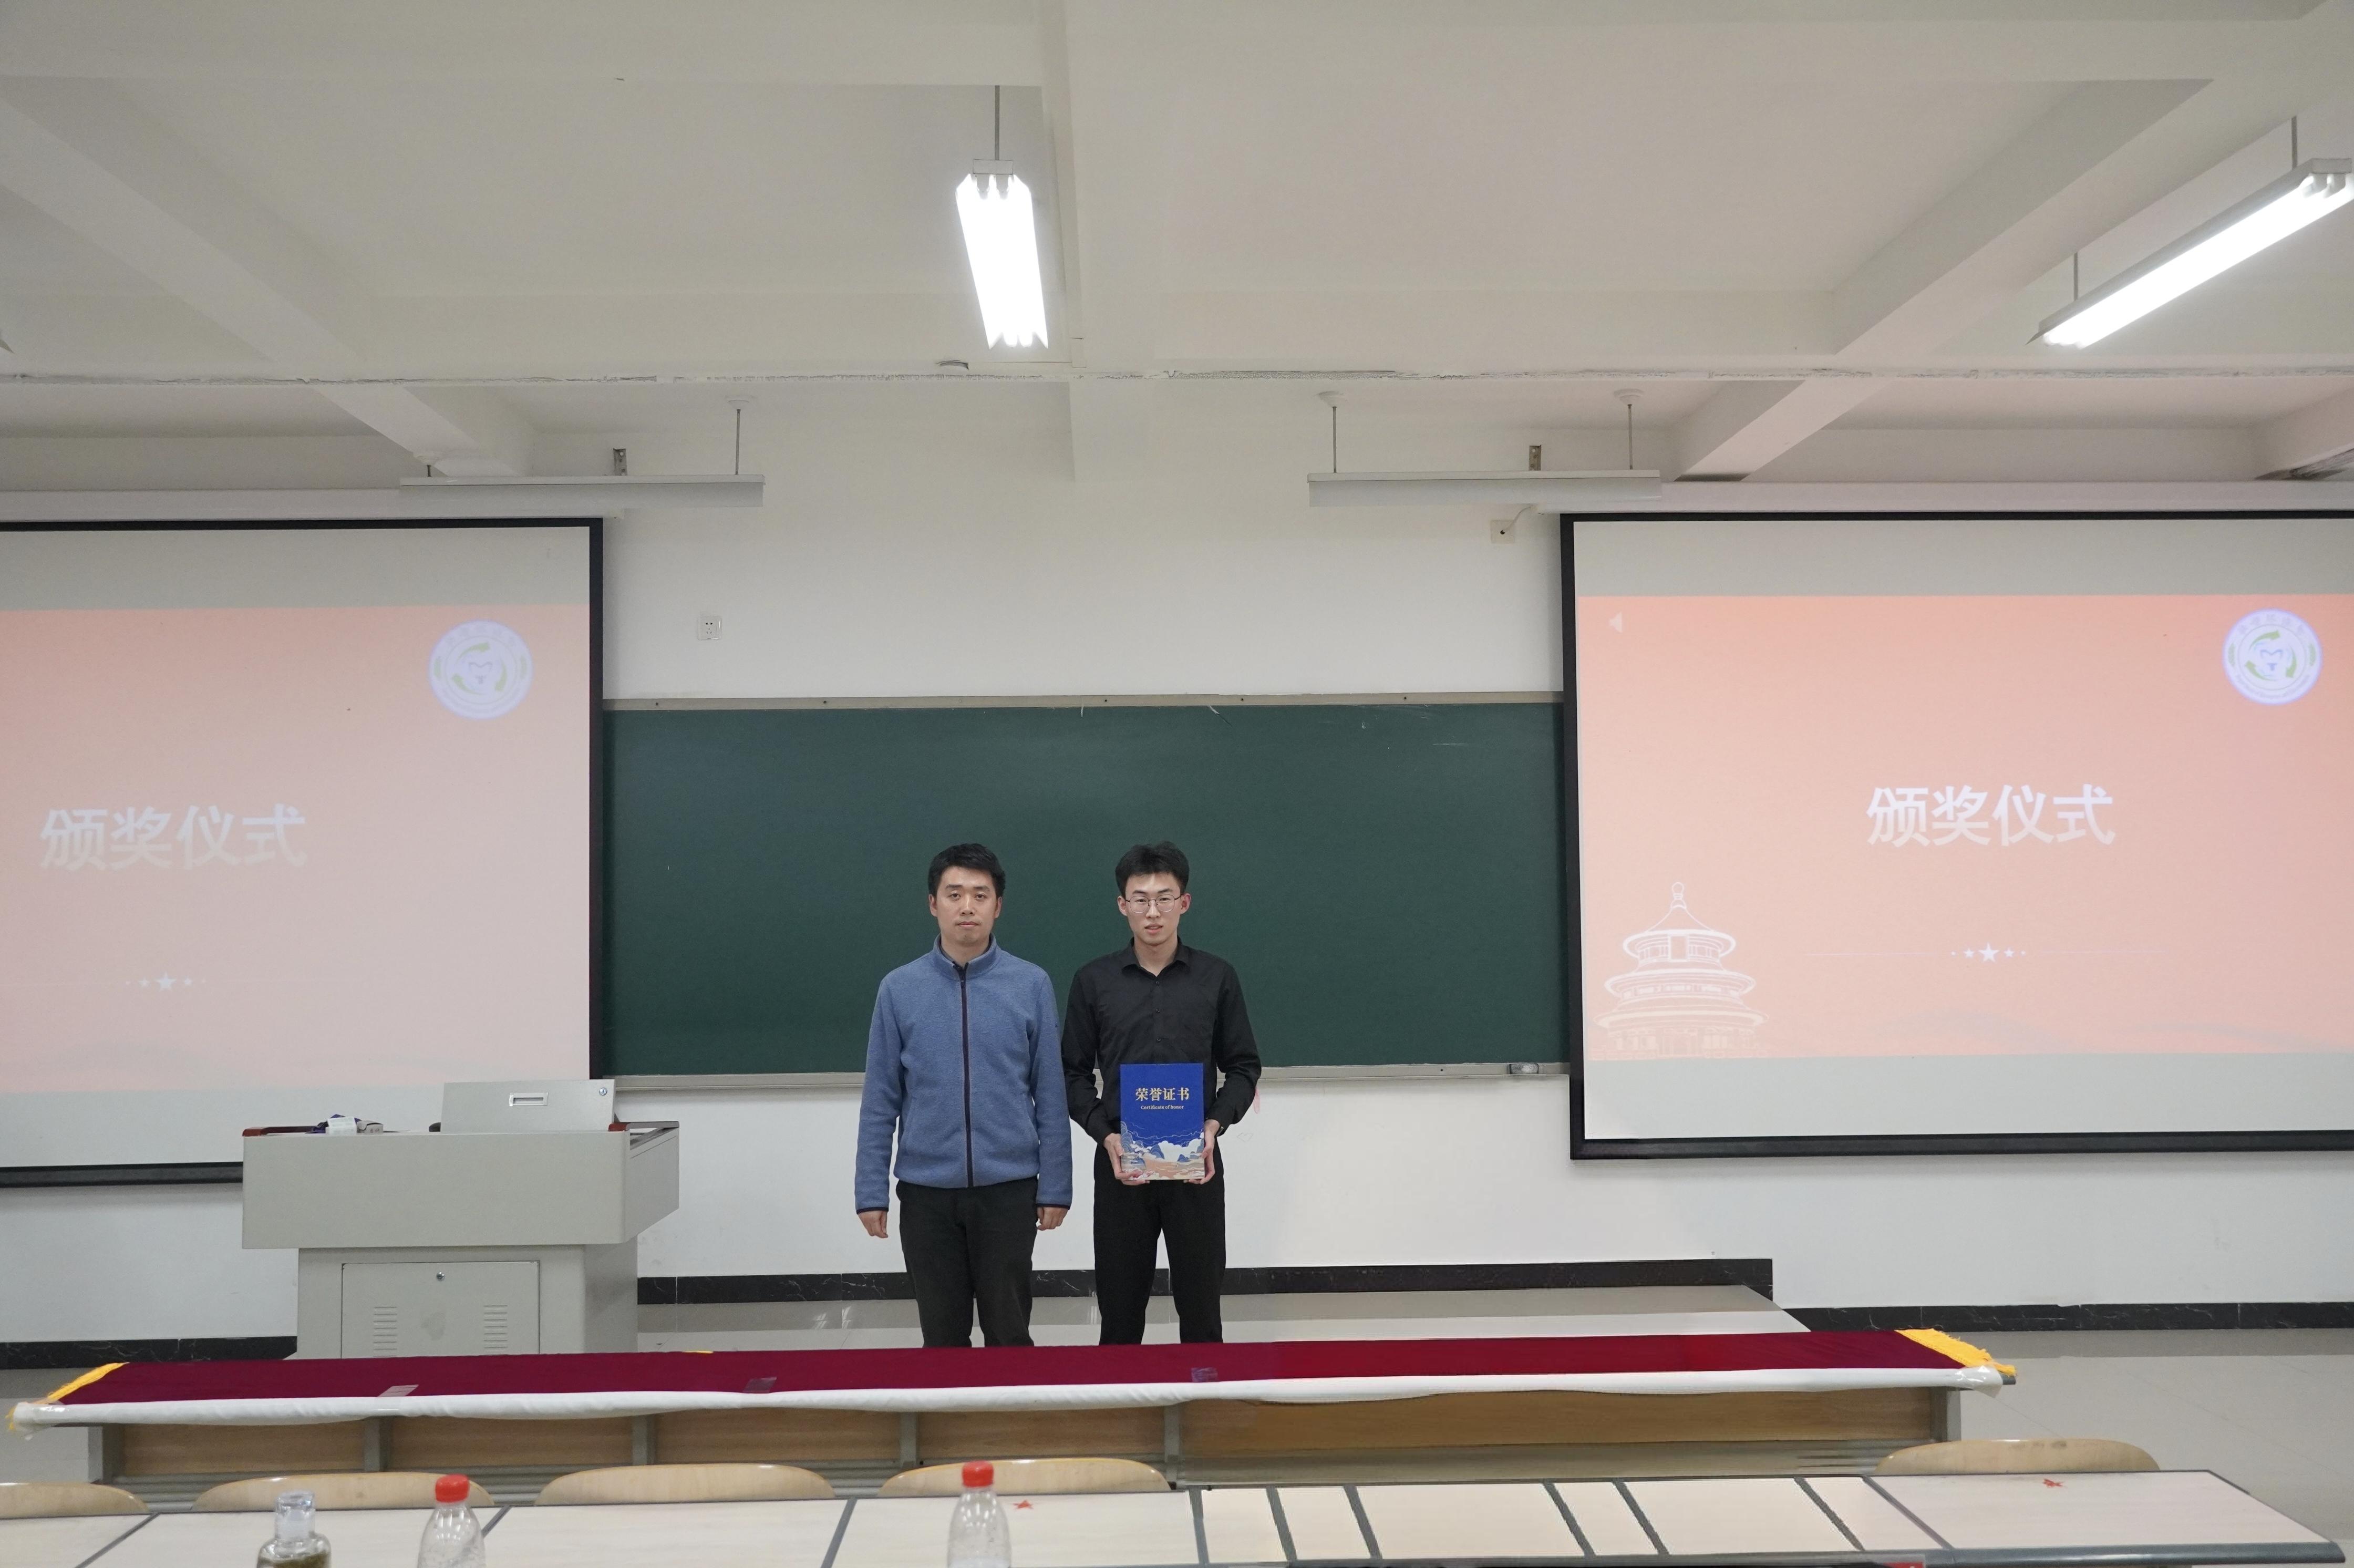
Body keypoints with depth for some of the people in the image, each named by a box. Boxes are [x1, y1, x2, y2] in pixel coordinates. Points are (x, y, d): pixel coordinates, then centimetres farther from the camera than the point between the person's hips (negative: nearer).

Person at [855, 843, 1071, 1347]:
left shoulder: (1032, 985, -2)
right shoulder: (899, 989, 0)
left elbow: (1049, 1095, 0)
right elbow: (881, 1101, 3)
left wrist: (1055, 1188, -2)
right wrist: (871, 1191, 0)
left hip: (1008, 1188, -1)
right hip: (927, 1191, 1)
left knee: (1009, 1333, 7)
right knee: (943, 1334, 11)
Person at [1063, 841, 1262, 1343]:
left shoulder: (1217, 977, 2)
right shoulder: (1093, 981, 2)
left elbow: (1243, 1067, 6)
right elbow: (1074, 1074, 5)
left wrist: (1215, 1124, -11)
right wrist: (1105, 1136, -11)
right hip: (1120, 1163, 0)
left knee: (1200, 1299, 6)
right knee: (1119, 1301, 6)